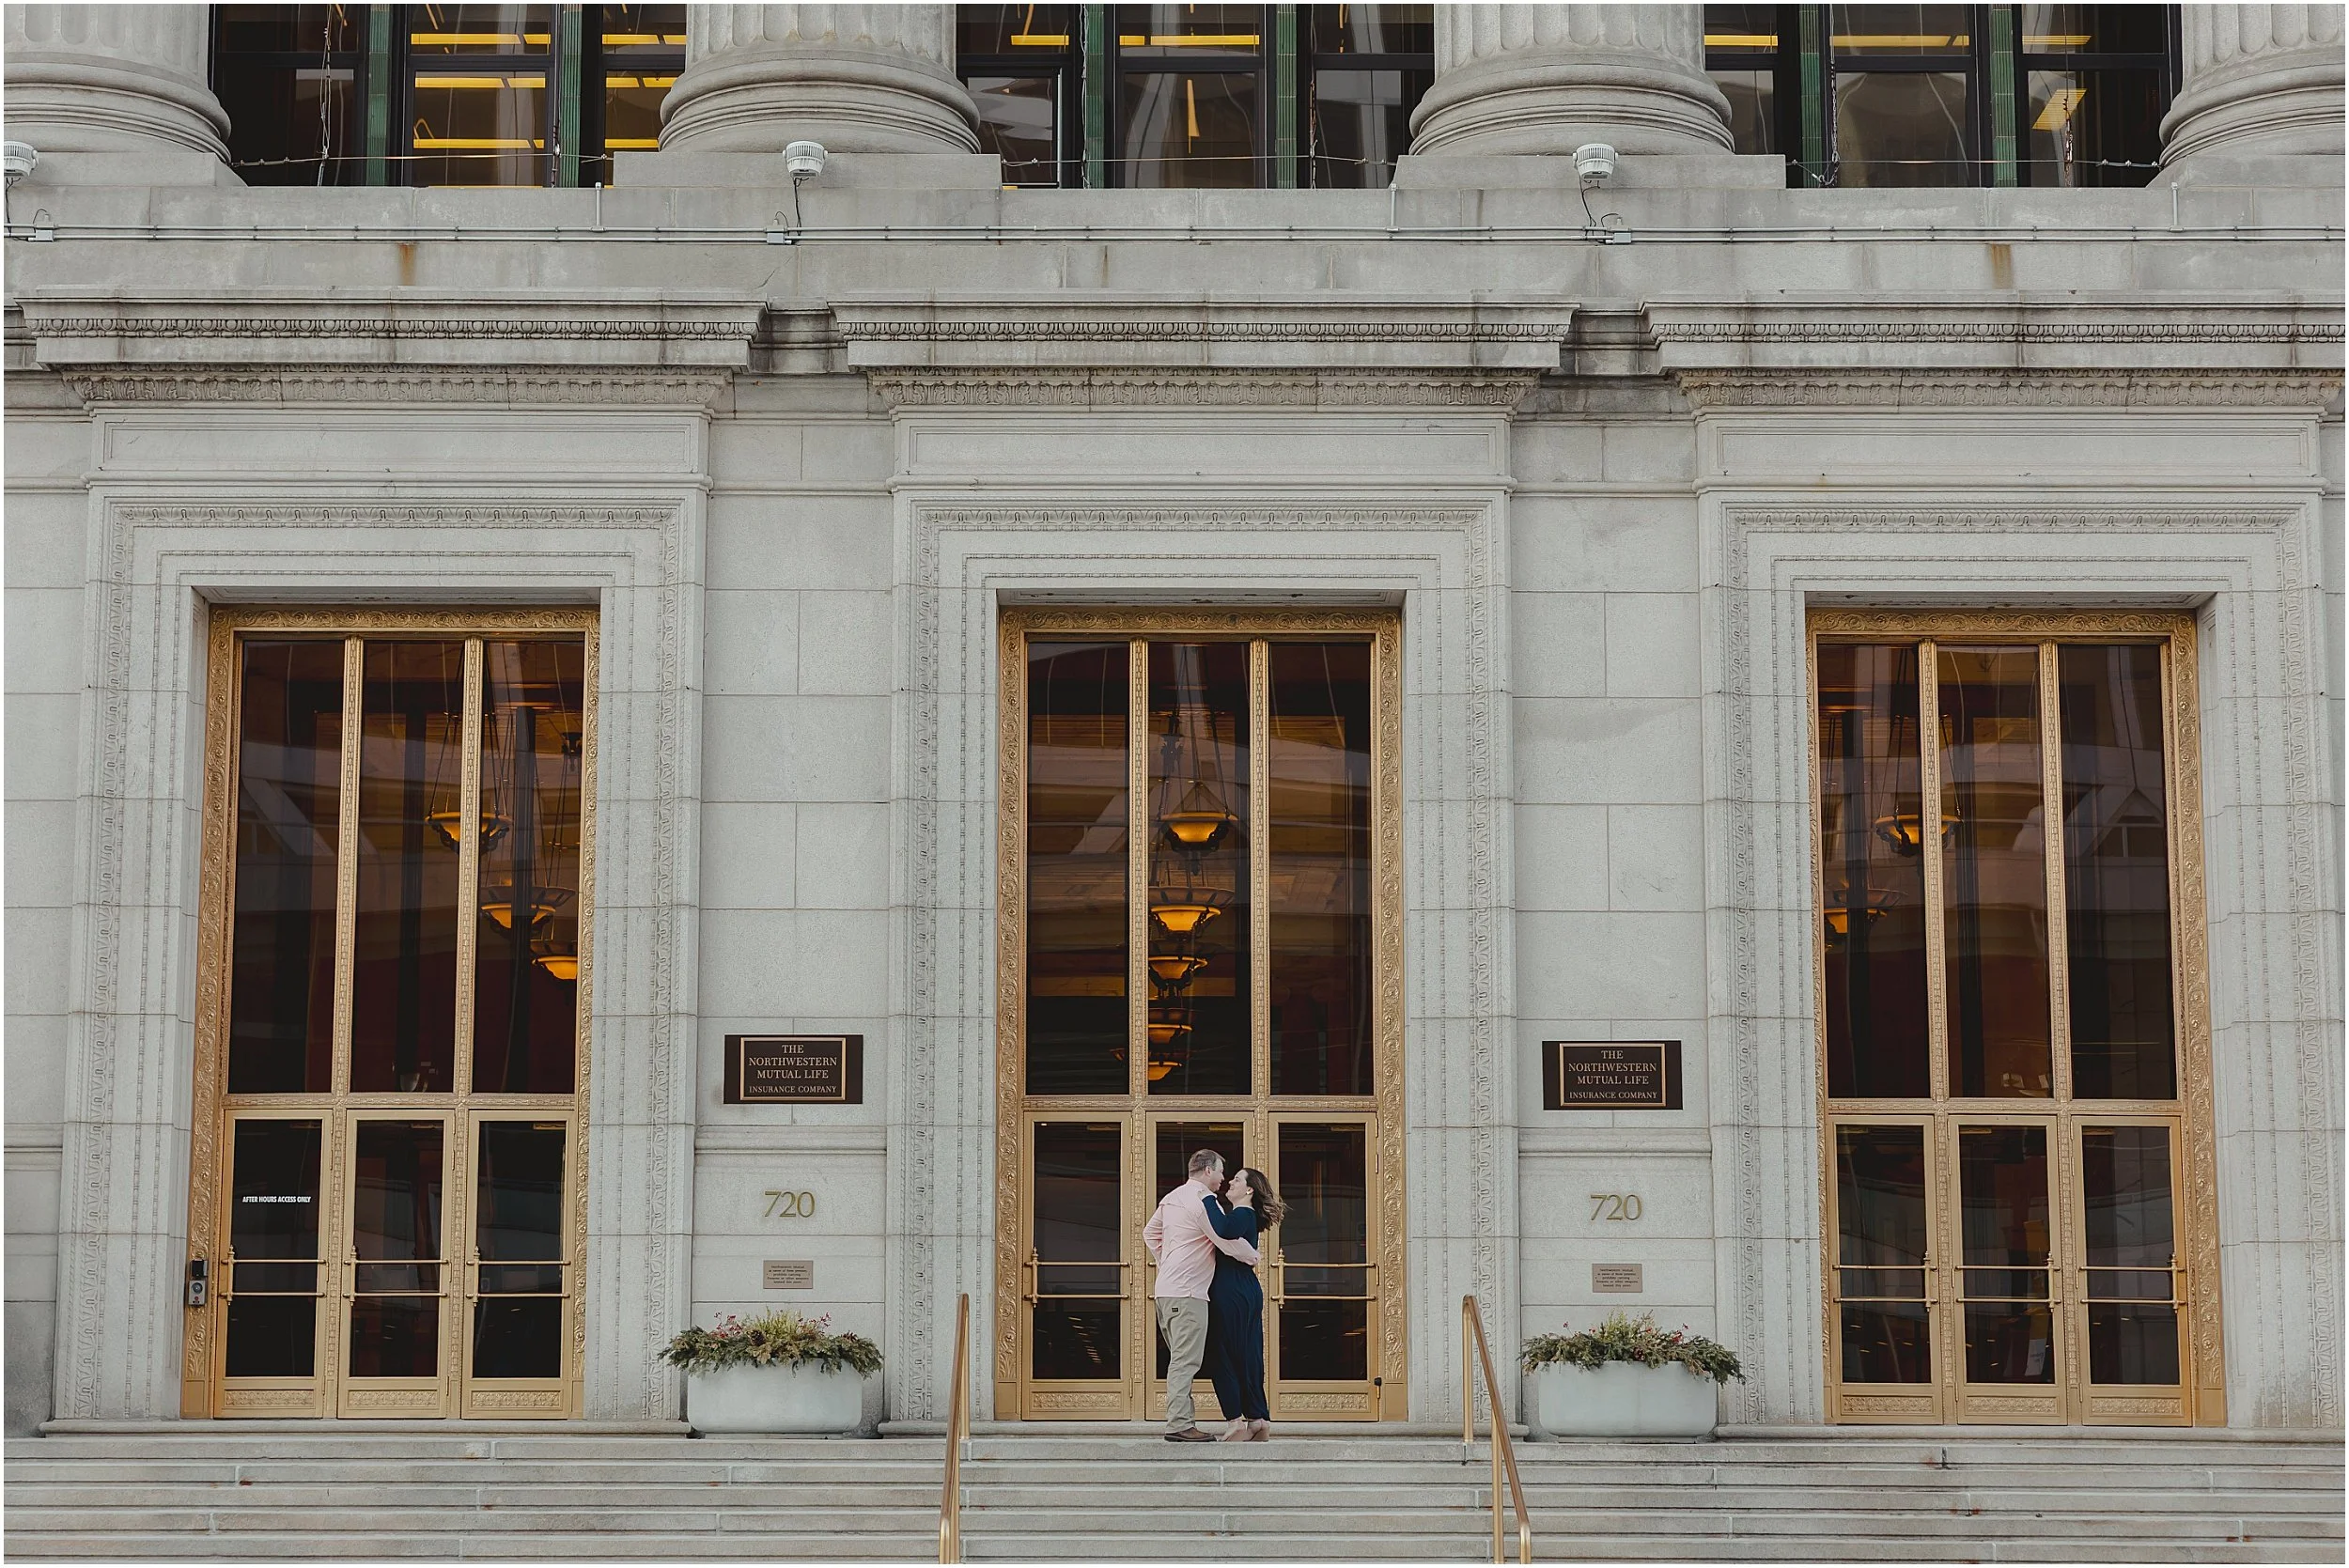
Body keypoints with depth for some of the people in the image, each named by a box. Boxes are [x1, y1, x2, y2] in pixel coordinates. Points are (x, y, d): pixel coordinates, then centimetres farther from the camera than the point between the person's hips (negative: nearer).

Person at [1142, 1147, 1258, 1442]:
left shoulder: (1172, 1198, 17)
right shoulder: (1203, 1200, -11)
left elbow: (1150, 1232, 29)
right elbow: (1228, 1240, -13)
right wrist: (1253, 1257, 5)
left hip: (1167, 1289, 10)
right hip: (1187, 1292, -10)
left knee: (1181, 1359, 13)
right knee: (1186, 1360, -10)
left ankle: (1181, 1420, 13)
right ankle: (1179, 1425, -13)